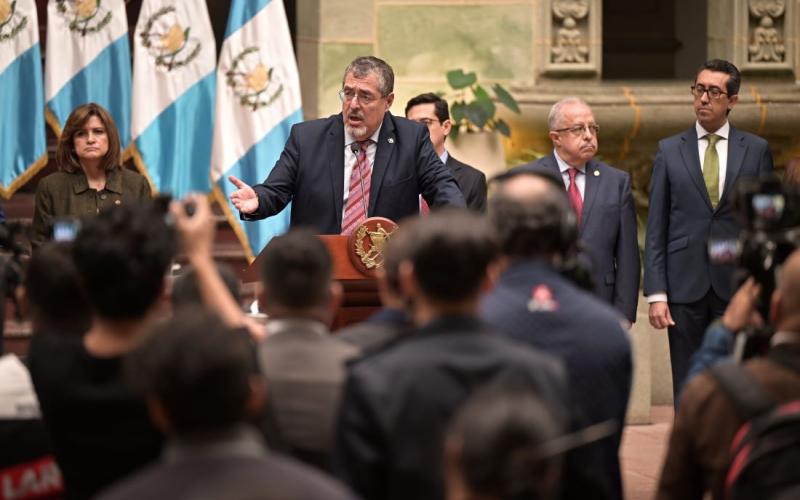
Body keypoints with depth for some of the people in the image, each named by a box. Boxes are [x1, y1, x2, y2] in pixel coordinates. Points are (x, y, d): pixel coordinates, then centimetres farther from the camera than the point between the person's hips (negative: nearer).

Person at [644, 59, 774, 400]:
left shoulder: (756, 150, 6)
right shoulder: (669, 151, 6)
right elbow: (656, 229, 4)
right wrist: (656, 294, -4)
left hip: (738, 287, 0)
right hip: (685, 286, 0)